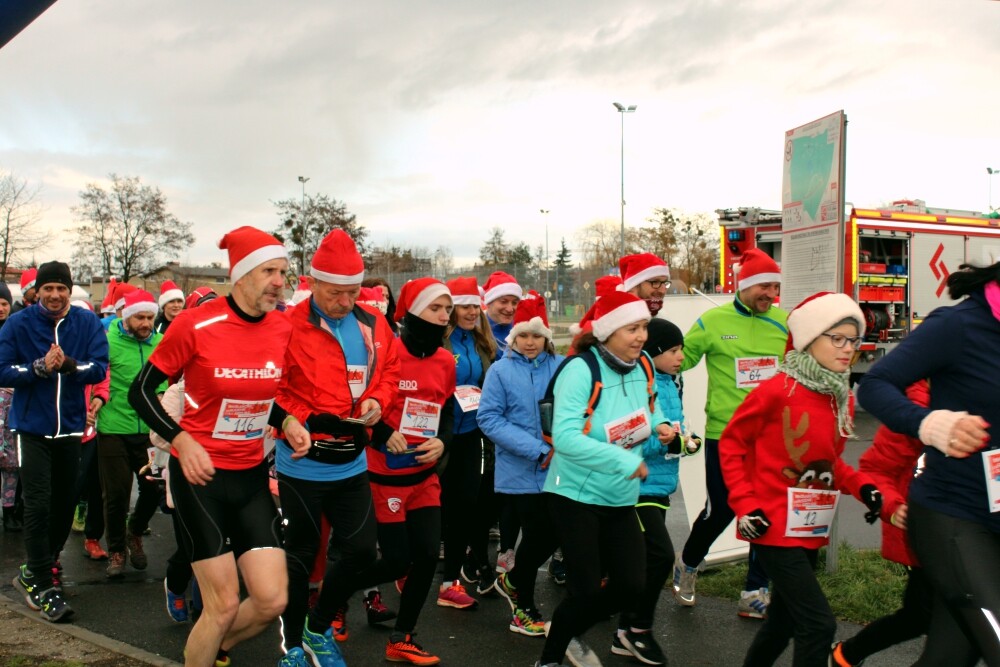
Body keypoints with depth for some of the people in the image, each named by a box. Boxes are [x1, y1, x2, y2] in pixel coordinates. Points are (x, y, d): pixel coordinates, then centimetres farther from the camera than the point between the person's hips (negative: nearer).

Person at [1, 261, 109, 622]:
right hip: (33, 428, -3)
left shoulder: (87, 322, -2)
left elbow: (99, 368, -9)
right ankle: (42, 587, 2)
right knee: (38, 505, -8)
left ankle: (35, 572, 32)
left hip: (70, 427, 3)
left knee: (65, 504, 12)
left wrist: (68, 364, -27)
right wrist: (40, 367, -23)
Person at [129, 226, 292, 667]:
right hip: (200, 474, -4)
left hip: (253, 475, 4)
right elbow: (141, 391, -6)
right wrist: (181, 440, -19)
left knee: (272, 601, 1)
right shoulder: (195, 325, -14)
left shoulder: (285, 329, -2)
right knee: (224, 605, -4)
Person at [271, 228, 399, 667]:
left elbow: (390, 371, 14)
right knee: (301, 554, 9)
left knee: (361, 550, 9)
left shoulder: (374, 326, 2)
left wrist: (377, 400, -5)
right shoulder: (291, 326, -13)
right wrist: (288, 421, -27)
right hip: (303, 462, -5)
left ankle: (320, 629, 33)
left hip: (352, 463, 5)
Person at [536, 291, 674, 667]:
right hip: (576, 495, -7)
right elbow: (565, 437, -30)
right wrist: (625, 461, -29)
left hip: (621, 498, 7)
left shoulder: (641, 367, 0)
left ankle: (572, 636, 35)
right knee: (586, 590, -2)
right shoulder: (580, 370, -22)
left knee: (631, 583, 8)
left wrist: (659, 425, -5)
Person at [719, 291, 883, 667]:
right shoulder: (778, 390, -17)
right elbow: (730, 444, -9)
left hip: (811, 528, 8)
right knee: (819, 624, -10)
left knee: (785, 619, 20)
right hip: (774, 527, -8)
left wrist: (861, 486, -1)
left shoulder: (842, 399, 5)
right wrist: (746, 504, -13)